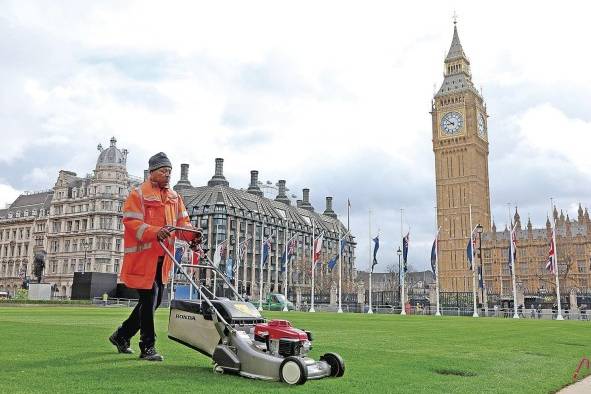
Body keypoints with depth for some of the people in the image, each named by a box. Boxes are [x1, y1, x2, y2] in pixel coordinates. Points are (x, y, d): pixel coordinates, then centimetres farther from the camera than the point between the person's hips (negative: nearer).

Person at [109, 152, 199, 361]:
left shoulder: (174, 196, 16)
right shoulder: (138, 194, -5)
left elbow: (182, 221, 14)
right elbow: (131, 222, -14)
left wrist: (191, 234, -7)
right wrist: (155, 232, -29)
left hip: (162, 259, 8)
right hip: (143, 257, -7)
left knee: (153, 302, 14)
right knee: (149, 300, -7)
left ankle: (122, 335, 32)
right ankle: (147, 347, 5)